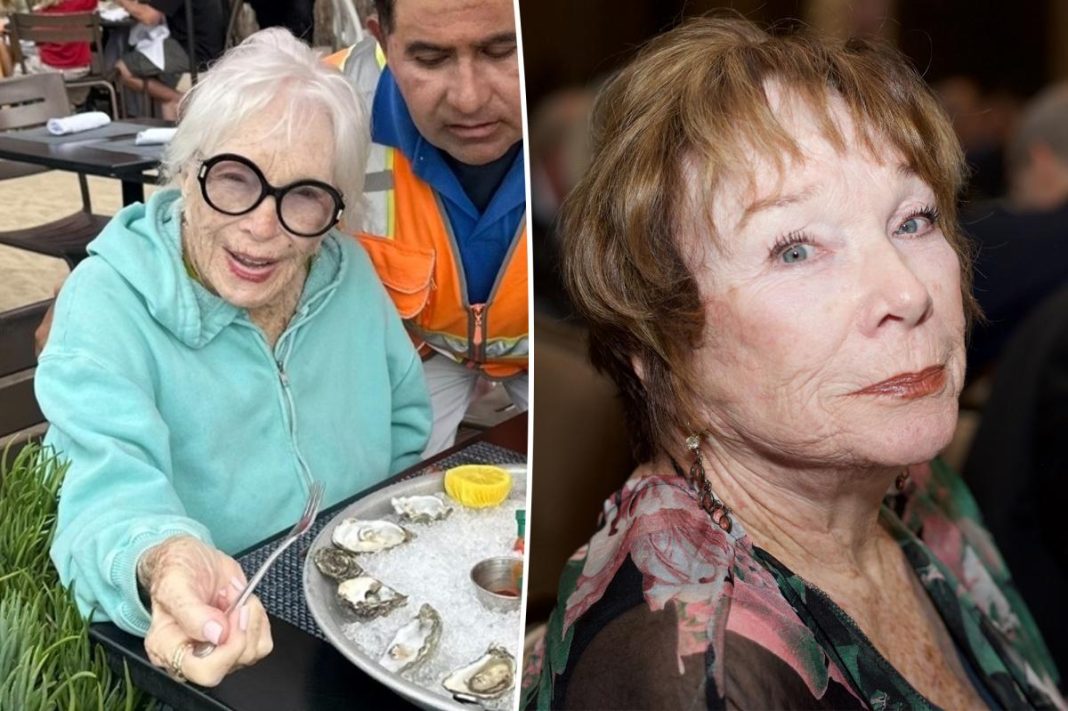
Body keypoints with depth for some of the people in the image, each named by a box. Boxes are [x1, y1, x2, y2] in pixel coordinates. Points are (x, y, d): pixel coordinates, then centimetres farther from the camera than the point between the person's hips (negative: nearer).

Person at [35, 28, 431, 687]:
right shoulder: (107, 302, -13)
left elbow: (406, 423, 14)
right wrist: (162, 564, -49)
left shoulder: (350, 273, 1)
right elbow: (112, 489, -27)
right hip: (182, 652, -2)